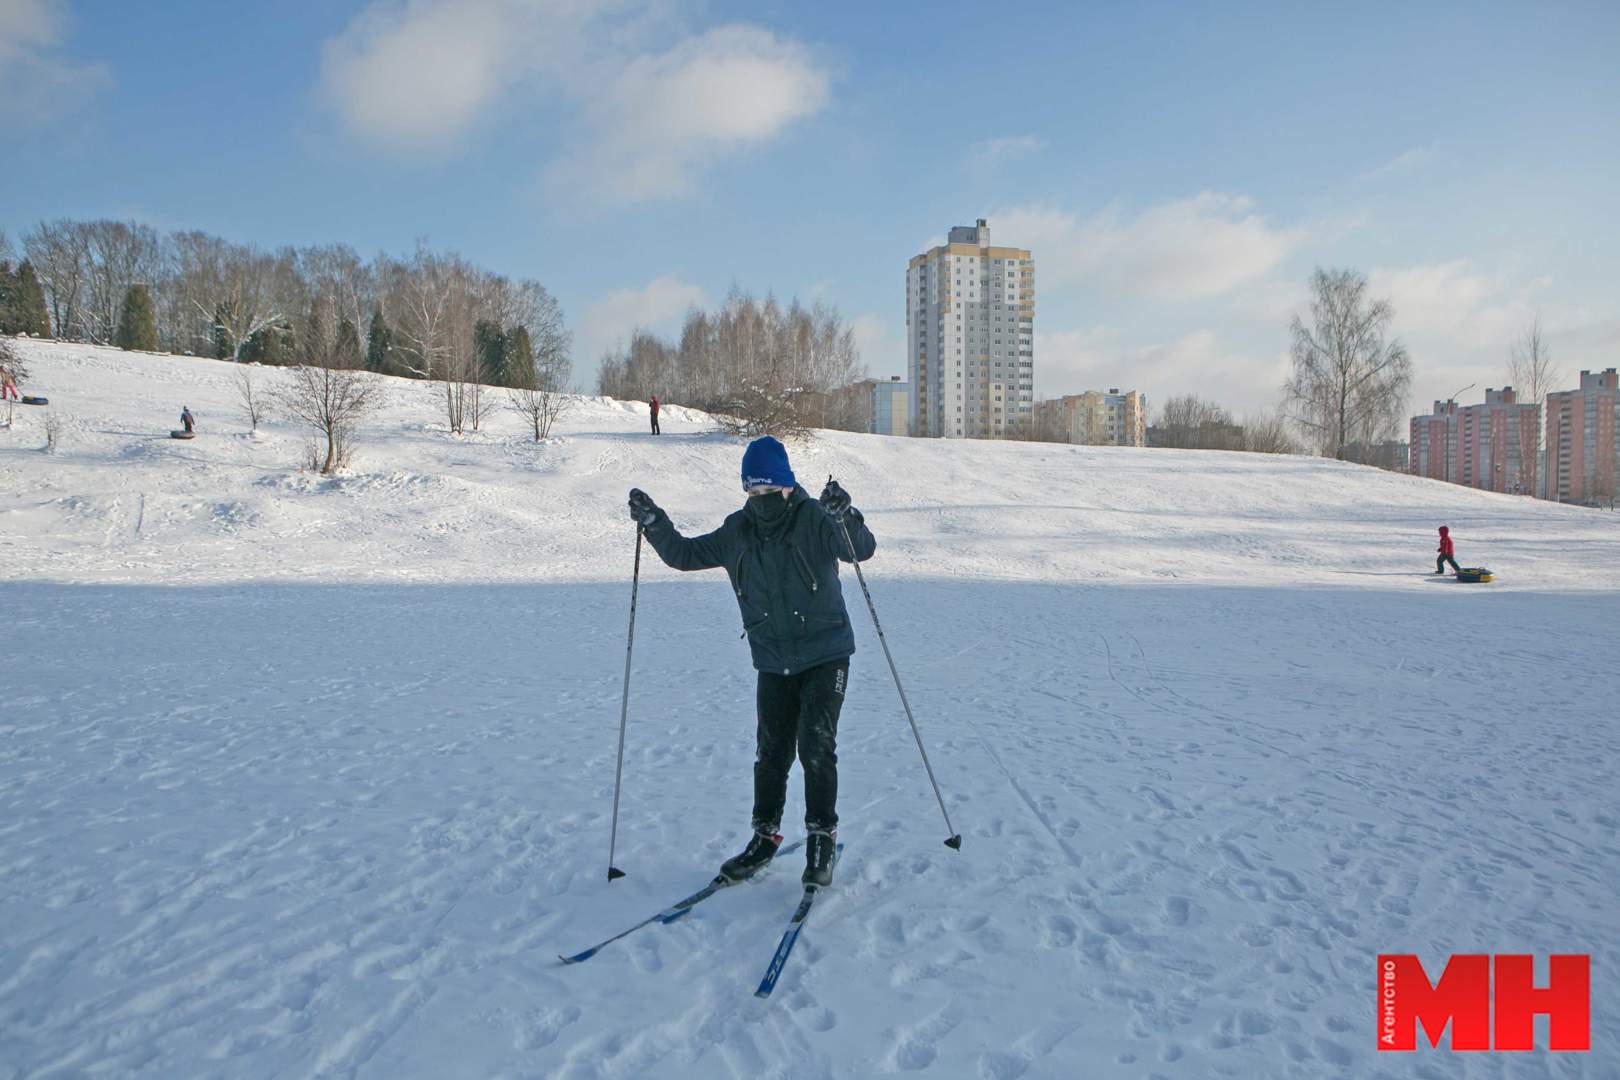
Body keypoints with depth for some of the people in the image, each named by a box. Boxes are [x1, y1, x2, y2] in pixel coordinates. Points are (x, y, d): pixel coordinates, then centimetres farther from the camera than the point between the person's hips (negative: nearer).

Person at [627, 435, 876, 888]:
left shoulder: (815, 521, -12)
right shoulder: (737, 533, 0)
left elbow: (862, 549, -25)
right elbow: (684, 554, 8)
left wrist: (844, 517, -43)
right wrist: (653, 522, -6)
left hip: (825, 656, -4)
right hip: (773, 663, 4)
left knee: (816, 746, -9)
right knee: (771, 752, 8)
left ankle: (822, 837, 8)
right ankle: (765, 835, 26)